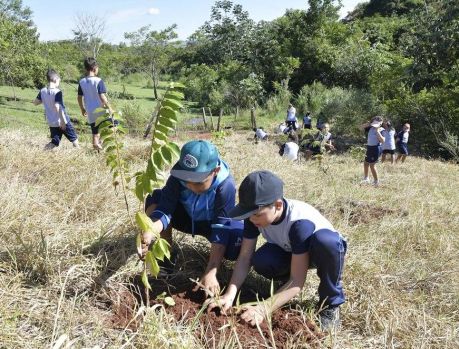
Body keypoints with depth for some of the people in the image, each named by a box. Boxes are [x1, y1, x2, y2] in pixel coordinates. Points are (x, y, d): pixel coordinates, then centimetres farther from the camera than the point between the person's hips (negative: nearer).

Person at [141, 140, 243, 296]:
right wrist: (150, 231, -54)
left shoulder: (225, 186, -36)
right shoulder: (178, 176, -27)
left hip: (214, 223, -3)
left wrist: (210, 273, -42)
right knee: (154, 200, -26)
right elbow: (164, 209, -30)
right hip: (186, 217, 3)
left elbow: (221, 231, -36)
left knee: (242, 242, -35)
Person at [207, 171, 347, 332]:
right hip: (288, 250, 4)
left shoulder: (300, 222, -39)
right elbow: (245, 257, -21)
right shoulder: (256, 215, -23)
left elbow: (297, 281, -36)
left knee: (325, 241, -41)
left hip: (326, 249, -4)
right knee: (260, 262, -29)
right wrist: (229, 295, -34)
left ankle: (330, 304, -17)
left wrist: (264, 309, -43)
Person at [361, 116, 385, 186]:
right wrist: (369, 123, -2)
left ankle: (376, 181, 6)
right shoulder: (371, 128, 7)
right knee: (366, 163, 17)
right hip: (369, 147, 8)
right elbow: (362, 126, 14)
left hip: (376, 148, -8)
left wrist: (377, 131, -24)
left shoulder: (382, 130, -12)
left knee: (372, 165, -7)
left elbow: (382, 140, -24)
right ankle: (366, 179, 32)